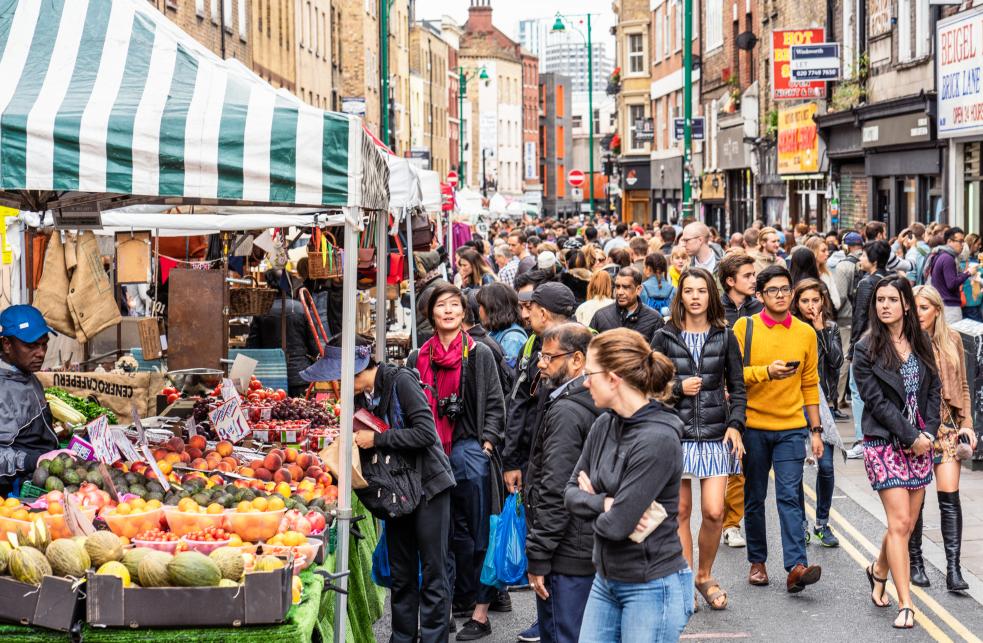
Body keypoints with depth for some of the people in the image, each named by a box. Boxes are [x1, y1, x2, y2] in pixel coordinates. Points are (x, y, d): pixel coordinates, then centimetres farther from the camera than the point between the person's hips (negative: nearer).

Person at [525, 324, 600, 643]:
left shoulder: (565, 412, -16)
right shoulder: (594, 407, 12)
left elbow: (555, 493, -21)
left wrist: (538, 556, -17)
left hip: (568, 556, -10)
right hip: (592, 546, 10)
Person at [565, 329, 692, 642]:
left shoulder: (658, 439, -21)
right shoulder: (605, 425, 3)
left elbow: (616, 525, -23)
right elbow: (571, 493, 5)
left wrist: (591, 501, -3)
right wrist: (606, 504, -14)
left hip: (652, 589, -8)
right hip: (606, 581, 8)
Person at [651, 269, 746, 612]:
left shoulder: (725, 336, 6)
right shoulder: (665, 337, 2)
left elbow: (737, 387, 8)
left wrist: (735, 424, -4)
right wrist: (679, 387, -10)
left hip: (715, 433, 0)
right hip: (676, 432, 0)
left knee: (714, 511, -7)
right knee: (681, 511, 2)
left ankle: (704, 575, 17)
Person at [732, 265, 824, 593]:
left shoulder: (806, 333, 7)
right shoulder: (744, 327, 0)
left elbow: (810, 385, 11)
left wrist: (816, 430, 8)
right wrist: (767, 372, -20)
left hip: (791, 427, 0)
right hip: (753, 426, 0)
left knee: (789, 496, -9)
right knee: (754, 498, 9)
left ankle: (797, 566, -15)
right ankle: (757, 561, 21)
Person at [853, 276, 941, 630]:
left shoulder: (921, 342, 8)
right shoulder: (866, 349, -6)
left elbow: (933, 391, 10)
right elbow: (877, 401, -10)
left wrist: (928, 433, -4)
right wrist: (911, 437, -13)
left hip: (920, 441, 5)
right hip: (885, 443, -5)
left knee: (907, 523, 8)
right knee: (899, 523, -10)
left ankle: (879, 570, 37)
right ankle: (905, 605, -7)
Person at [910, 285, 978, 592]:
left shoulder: (952, 340, 6)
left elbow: (962, 386, 13)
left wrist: (967, 424, 7)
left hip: (946, 424, 2)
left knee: (949, 496, -6)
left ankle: (953, 569, -6)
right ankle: (915, 563, 19)